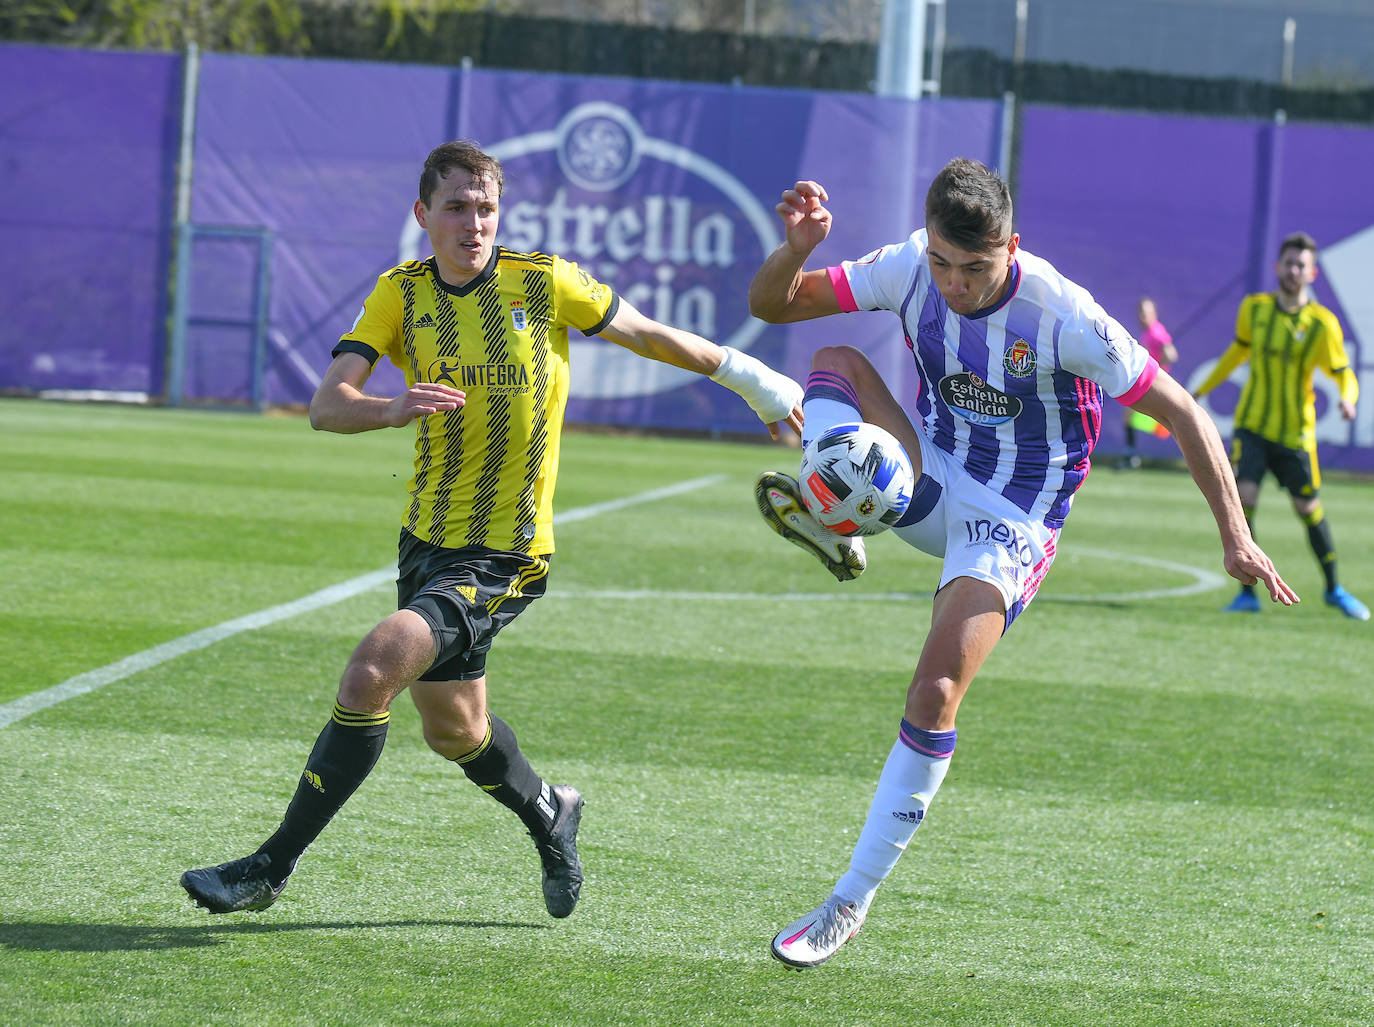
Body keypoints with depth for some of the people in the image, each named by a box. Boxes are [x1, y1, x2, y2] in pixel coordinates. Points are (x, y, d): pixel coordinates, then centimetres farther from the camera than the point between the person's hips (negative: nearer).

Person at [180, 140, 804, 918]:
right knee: (452, 730, 19)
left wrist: (751, 380, 12)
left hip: (504, 558, -6)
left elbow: (650, 335, 5)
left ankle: (273, 867, -13)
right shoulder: (402, 294, -1)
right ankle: (550, 815, 51)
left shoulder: (544, 283, -9)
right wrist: (392, 409, -33)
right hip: (427, 536, 6)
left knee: (370, 675, -22)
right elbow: (327, 404, -11)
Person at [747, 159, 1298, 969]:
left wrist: (1235, 535, -21)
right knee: (838, 360, -16)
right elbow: (771, 303, -4)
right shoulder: (909, 270, -13)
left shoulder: (1063, 318, -25)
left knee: (935, 694, -20)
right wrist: (799, 246, -27)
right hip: (930, 480, 5)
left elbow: (1182, 413, -17)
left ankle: (853, 901, -10)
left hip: (1011, 523, -5)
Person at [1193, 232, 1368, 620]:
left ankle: (1334, 589, 28)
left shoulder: (1322, 323, -10)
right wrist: (1202, 389, 24)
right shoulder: (1254, 308, -1)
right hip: (1252, 424, 1)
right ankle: (1247, 593, -6)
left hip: (1295, 432, -1)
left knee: (1309, 510, 8)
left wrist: (1347, 398, -33)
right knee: (1243, 498, -15)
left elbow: (1343, 373, -10)